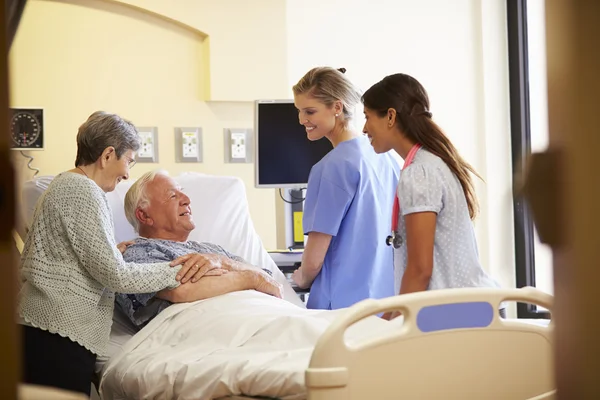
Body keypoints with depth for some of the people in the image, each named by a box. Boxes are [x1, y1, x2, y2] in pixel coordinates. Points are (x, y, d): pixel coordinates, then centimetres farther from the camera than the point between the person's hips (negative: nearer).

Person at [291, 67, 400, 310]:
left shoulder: (333, 167, -15)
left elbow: (314, 260, -13)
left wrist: (301, 280, 7)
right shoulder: (387, 159, 8)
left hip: (345, 302, -7)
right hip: (387, 299, 8)